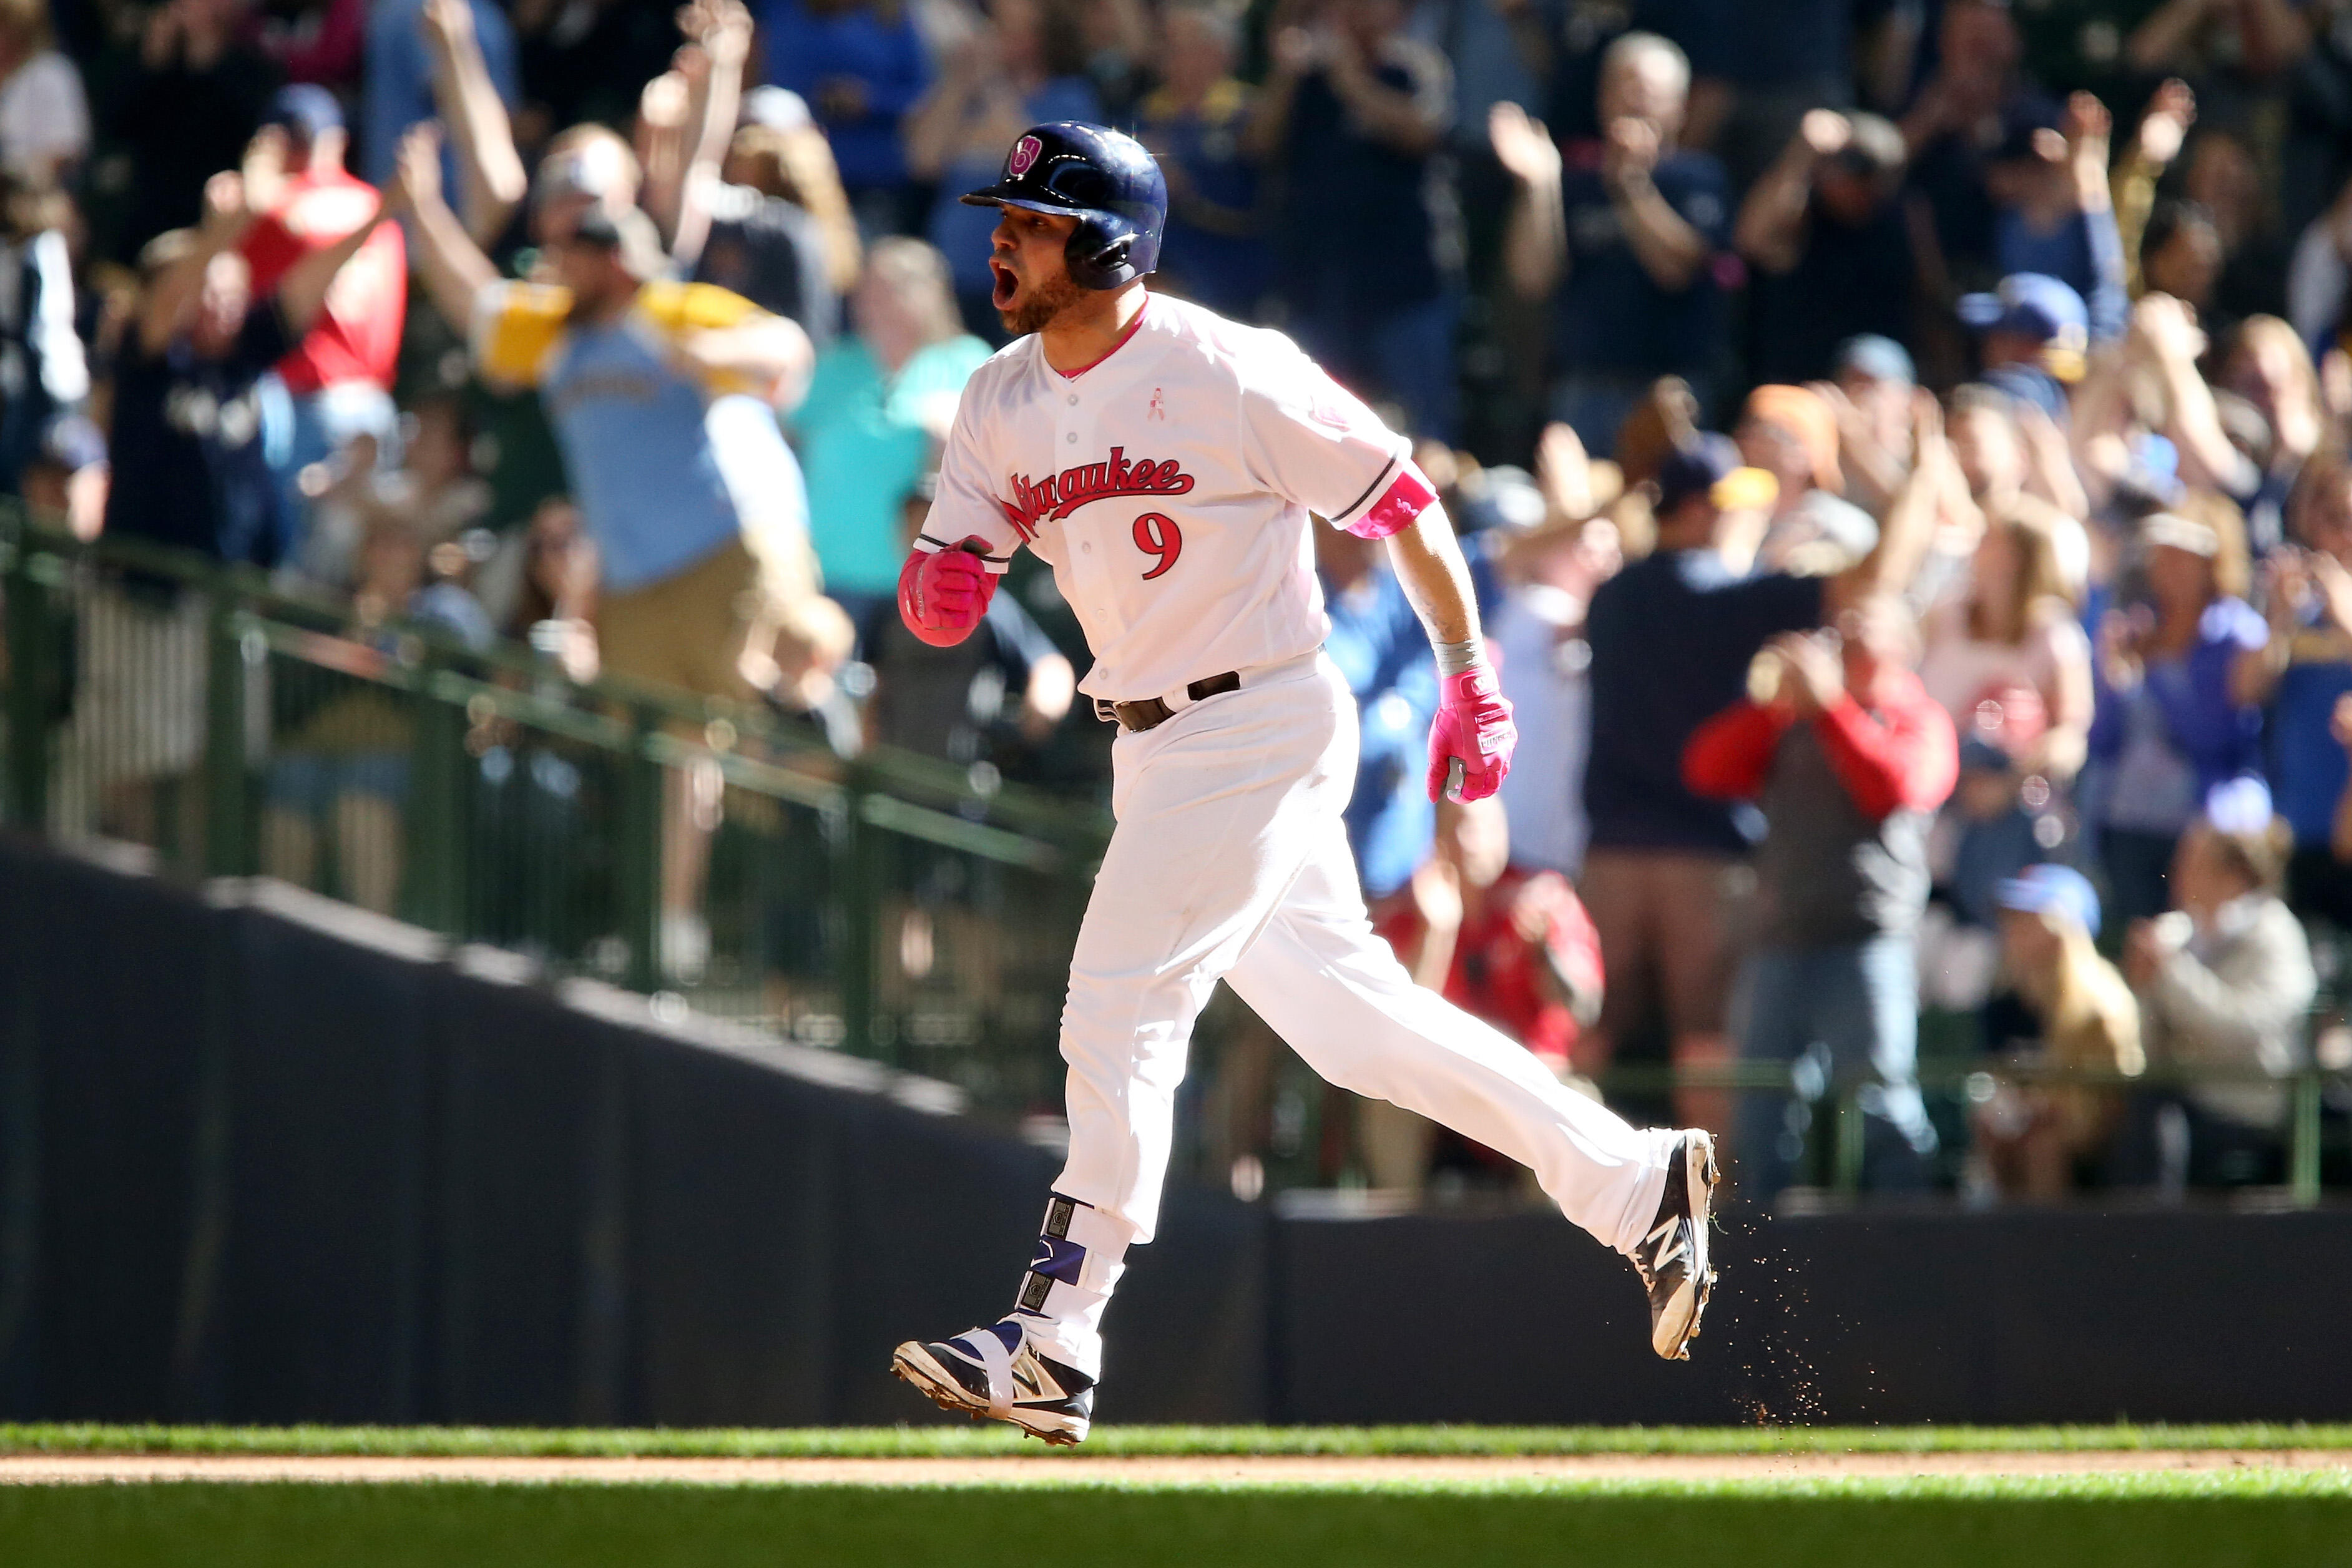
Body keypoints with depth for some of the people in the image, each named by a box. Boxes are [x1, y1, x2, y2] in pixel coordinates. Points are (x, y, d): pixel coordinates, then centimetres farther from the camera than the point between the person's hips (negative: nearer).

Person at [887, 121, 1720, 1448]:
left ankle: (1054, 1348, -9)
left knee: (1121, 1018, -12)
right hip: (1159, 748, 8)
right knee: (1348, 1014, 12)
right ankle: (1635, 1183, 21)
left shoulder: (1225, 373, -16)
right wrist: (941, 581, -20)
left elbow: (1402, 502, -10)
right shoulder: (1002, 405, 5)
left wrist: (1474, 682, -10)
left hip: (1262, 727, -8)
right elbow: (944, 609, 5)